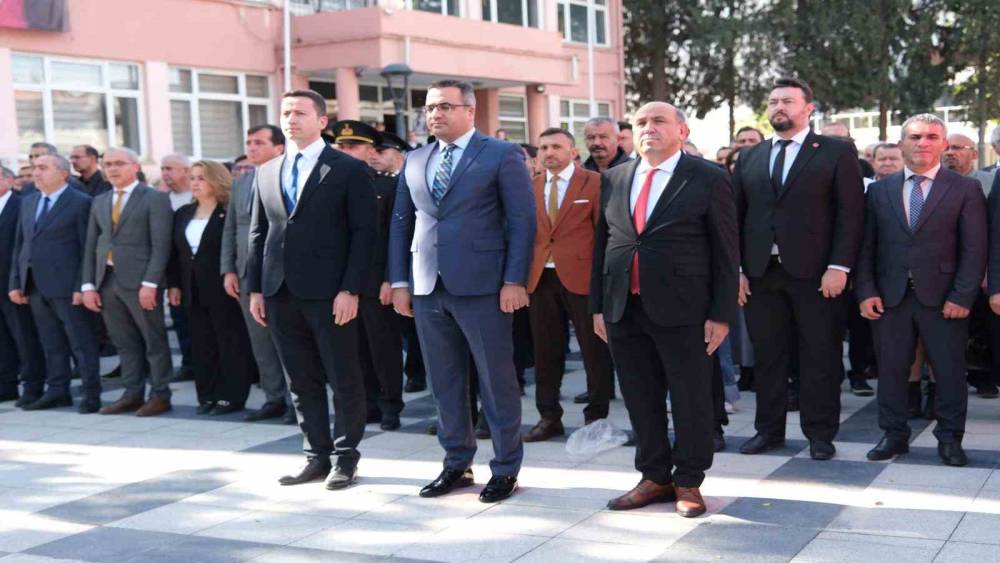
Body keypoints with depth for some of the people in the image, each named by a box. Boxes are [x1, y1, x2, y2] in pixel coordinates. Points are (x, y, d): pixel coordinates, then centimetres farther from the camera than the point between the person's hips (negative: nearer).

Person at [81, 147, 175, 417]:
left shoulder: (155, 199, -2)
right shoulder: (99, 202, 17)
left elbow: (160, 245, -9)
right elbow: (91, 246, 15)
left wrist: (150, 283, -17)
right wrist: (88, 284, 6)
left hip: (140, 281, -6)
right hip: (107, 280, 6)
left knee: (154, 341, 1)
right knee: (125, 343, 10)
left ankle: (160, 395, 8)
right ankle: (133, 394, 16)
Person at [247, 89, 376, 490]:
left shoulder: (349, 170, -2)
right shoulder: (266, 173, 14)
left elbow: (363, 232, -6)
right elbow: (258, 233, 16)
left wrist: (350, 290, -13)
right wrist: (255, 288, 8)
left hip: (329, 293, -5)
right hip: (280, 293, 5)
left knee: (344, 379, 3)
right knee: (301, 381, 10)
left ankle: (345, 457, 15)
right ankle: (317, 455, 20)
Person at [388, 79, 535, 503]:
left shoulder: (502, 156, -1)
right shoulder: (415, 161, 14)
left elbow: (522, 221, -5)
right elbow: (400, 223, 16)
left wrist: (515, 280, -12)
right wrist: (399, 281, 8)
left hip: (480, 286, -5)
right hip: (427, 289, 5)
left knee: (497, 381, 2)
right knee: (444, 383, 11)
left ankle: (506, 468, 14)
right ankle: (457, 464, 23)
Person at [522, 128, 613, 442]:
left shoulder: (593, 182, -1)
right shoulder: (531, 187, 12)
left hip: (582, 277, -4)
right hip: (540, 278, 4)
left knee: (595, 350, 3)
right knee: (546, 351, 9)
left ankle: (597, 417, 14)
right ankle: (549, 417, 19)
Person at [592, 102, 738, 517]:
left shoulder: (709, 180, -2)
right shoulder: (615, 180, 11)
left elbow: (726, 250, -4)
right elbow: (601, 244, 14)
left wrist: (721, 314, -9)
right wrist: (598, 306, 9)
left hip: (682, 311, -4)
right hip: (624, 309, 4)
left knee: (691, 399, 3)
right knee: (641, 400, 11)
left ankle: (688, 482, 18)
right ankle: (655, 477, 25)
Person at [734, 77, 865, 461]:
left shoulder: (837, 153, 3)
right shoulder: (749, 158, 15)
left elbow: (851, 213, -3)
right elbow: (736, 216, 12)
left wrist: (839, 267, -11)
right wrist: (736, 269, 3)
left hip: (814, 273, -3)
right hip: (760, 273, 4)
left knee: (820, 357, 3)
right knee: (767, 357, 9)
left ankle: (820, 434, 13)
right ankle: (769, 429, 19)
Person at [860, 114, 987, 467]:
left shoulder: (965, 189, 3)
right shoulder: (879, 191, 10)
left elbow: (974, 248, -2)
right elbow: (866, 247, 8)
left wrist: (962, 296, -10)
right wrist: (866, 291, -3)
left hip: (943, 298, -2)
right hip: (890, 298, 2)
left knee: (950, 370, 3)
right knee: (891, 368, 6)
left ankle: (949, 438, 15)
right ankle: (894, 435, 18)